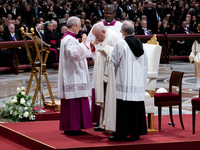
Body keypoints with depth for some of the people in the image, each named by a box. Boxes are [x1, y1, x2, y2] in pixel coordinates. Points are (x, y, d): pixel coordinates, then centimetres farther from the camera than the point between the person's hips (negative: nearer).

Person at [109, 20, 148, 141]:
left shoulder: (121, 45, -10)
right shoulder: (140, 45, 6)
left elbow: (114, 61, -2)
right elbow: (145, 66, 10)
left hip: (125, 82, -5)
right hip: (139, 83, 5)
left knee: (123, 109, -1)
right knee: (137, 108, 8)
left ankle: (121, 134, 0)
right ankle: (136, 133, 13)